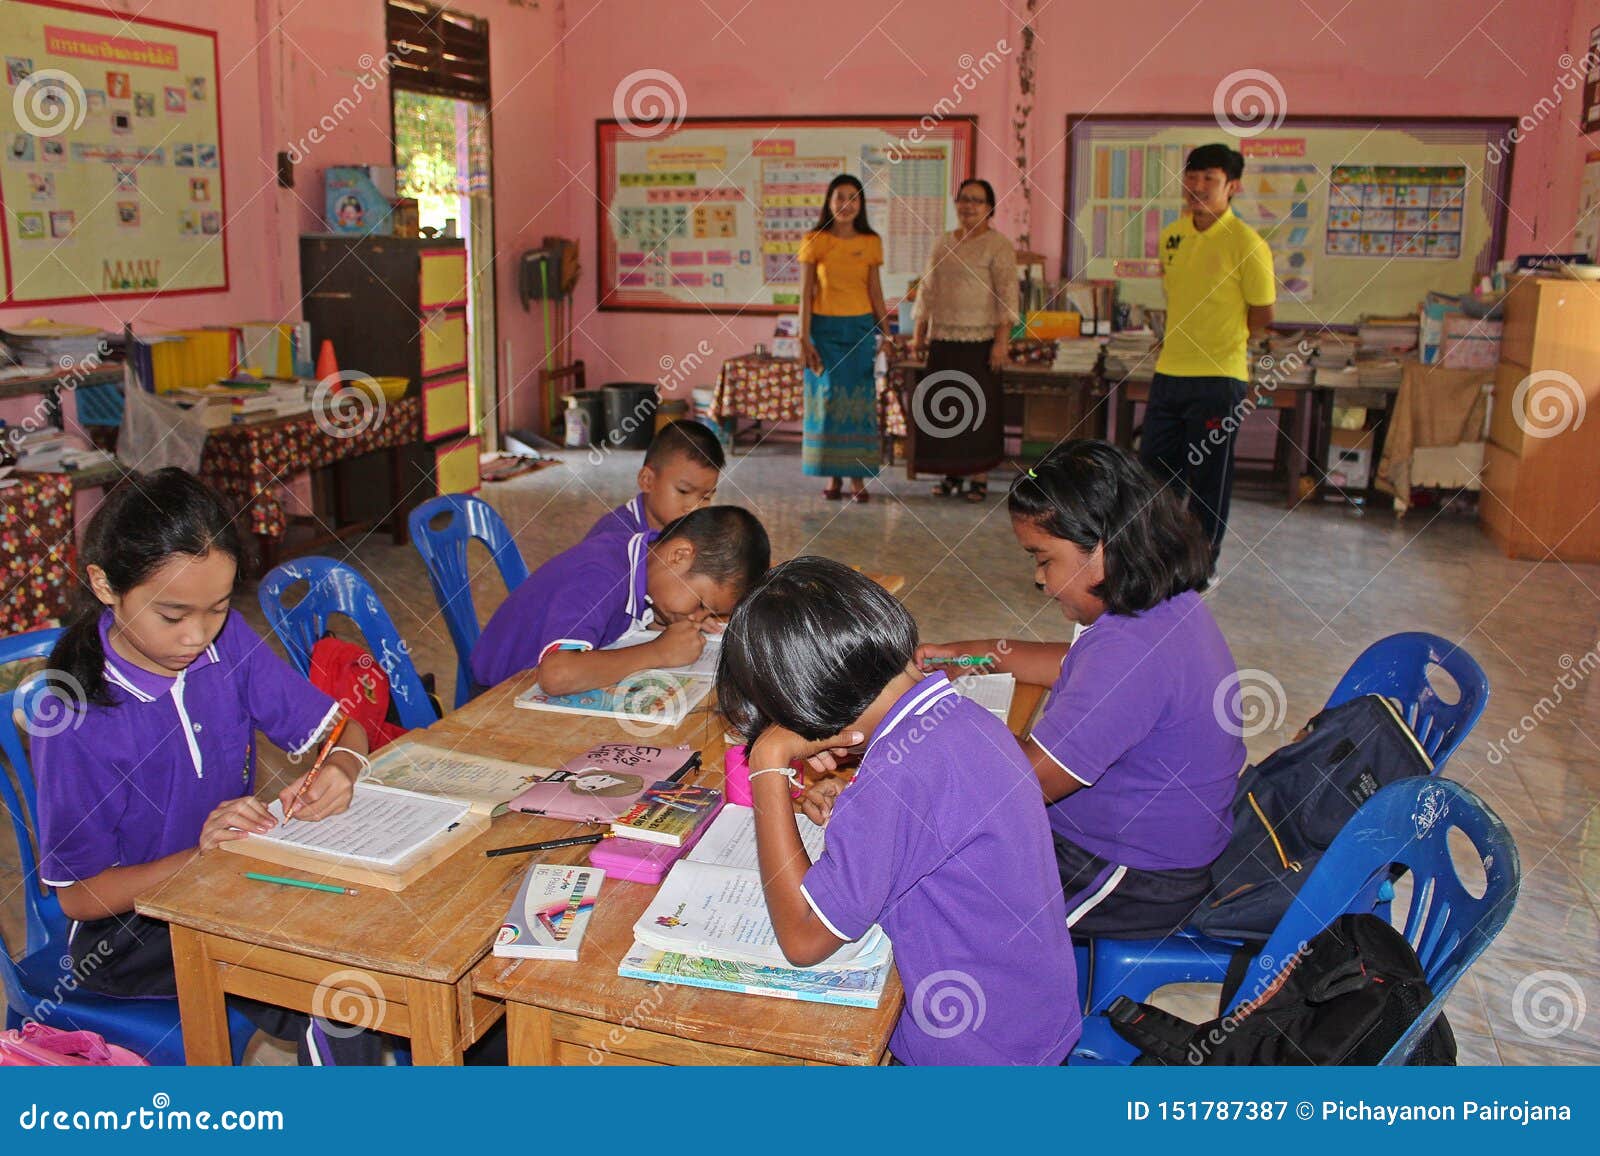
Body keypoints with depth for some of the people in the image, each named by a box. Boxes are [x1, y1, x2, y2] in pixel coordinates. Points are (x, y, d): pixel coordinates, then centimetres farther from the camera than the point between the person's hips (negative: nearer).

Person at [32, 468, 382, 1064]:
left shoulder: (228, 641, -7)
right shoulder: (75, 718, -19)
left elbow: (337, 727, 1)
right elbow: (77, 895, -12)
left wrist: (341, 767, -22)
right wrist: (199, 857, -28)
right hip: (130, 934, -5)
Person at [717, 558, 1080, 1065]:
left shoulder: (900, 771, -30)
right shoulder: (966, 715, -4)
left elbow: (803, 939, -23)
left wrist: (768, 764, -22)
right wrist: (852, 811, -1)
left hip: (977, 1052, -8)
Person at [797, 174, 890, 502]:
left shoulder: (871, 243, 6)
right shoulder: (814, 241, -2)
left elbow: (875, 290, 11)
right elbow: (805, 293, -3)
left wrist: (885, 331, 8)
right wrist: (804, 338, -8)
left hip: (860, 328, 2)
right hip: (825, 328, -2)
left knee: (859, 400, 1)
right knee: (828, 398, 0)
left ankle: (858, 477, 7)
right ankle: (832, 477, 9)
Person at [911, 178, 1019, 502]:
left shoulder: (998, 245, -4)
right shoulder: (943, 243, 14)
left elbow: (1007, 294, -10)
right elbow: (927, 289, 18)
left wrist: (1002, 340, -17)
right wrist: (920, 332, 13)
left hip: (980, 339, -5)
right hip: (943, 339, 5)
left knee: (979, 406, -3)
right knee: (942, 406, 5)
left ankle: (979, 476, 5)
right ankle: (951, 473, 16)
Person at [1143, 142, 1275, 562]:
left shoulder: (1246, 243, -11)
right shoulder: (1171, 236, 7)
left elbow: (1262, 315, -4)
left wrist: (1217, 348, 5)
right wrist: (1177, 342, 13)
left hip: (1218, 378, -6)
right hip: (1169, 372, 6)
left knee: (1208, 478, 3)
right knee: (1154, 466, 13)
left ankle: (1202, 565, 18)